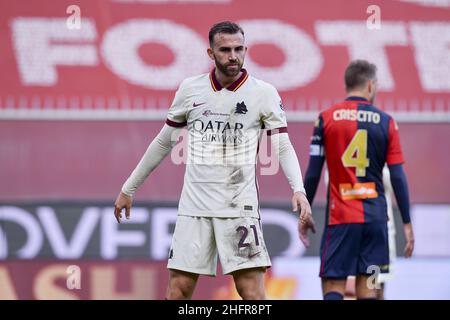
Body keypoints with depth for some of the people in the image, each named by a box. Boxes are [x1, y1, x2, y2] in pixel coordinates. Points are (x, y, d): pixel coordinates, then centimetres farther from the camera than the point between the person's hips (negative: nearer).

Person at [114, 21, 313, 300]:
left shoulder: (264, 93, -1)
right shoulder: (190, 89, 7)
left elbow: (283, 146, -6)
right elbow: (163, 143, 17)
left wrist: (298, 190, -23)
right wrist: (129, 188, 19)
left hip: (240, 206, -2)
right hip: (194, 203, 3)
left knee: (252, 290, -11)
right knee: (179, 289, -1)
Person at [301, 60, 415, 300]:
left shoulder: (326, 118, 0)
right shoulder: (385, 122, 2)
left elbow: (313, 173, -2)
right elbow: (398, 177, -1)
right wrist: (407, 223, 4)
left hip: (340, 216, -1)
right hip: (375, 216, 1)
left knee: (333, 286, -3)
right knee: (367, 287, 6)